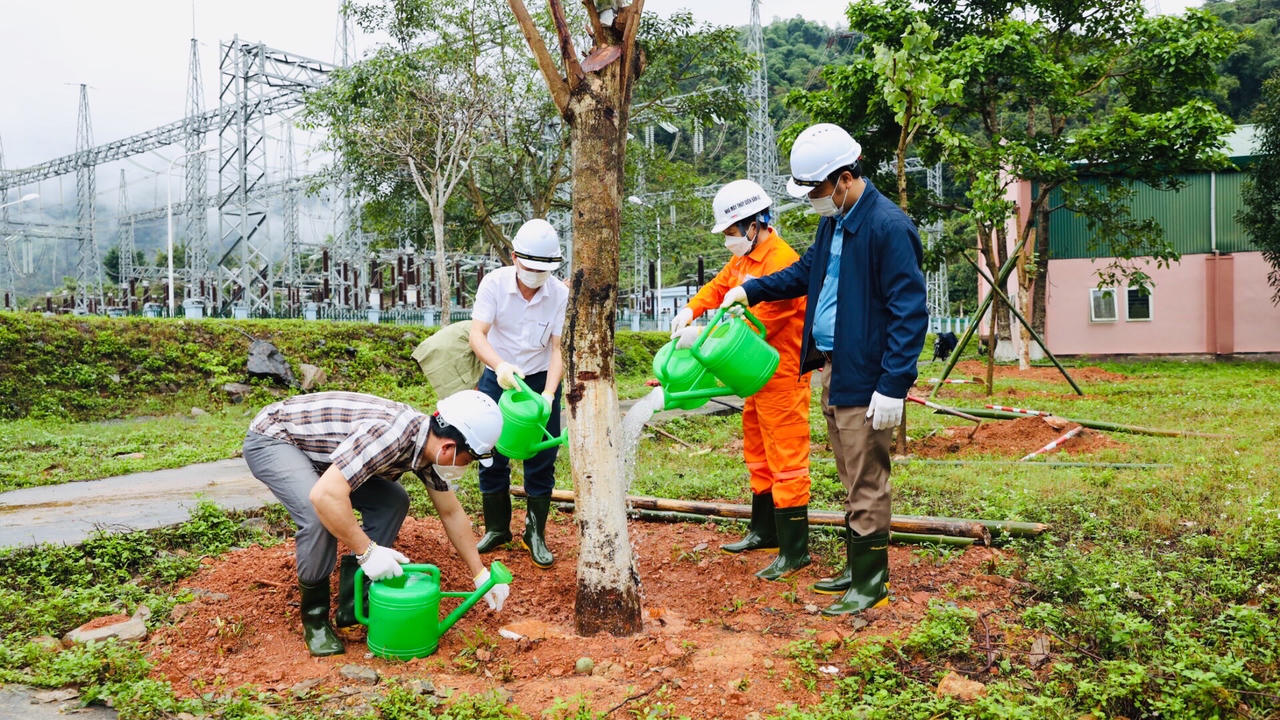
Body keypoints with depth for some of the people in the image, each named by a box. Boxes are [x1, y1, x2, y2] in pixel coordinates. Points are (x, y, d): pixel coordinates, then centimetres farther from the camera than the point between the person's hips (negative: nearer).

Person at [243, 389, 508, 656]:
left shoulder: (430, 443, -8)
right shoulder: (389, 434, -37)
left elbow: (452, 513, 5)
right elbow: (324, 495, -44)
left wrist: (481, 574, 7)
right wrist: (367, 551, -34)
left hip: (316, 445, 8)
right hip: (271, 437, -8)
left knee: (392, 502, -2)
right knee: (319, 516, -30)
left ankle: (354, 604, 6)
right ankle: (314, 618, -7)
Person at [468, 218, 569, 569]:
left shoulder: (560, 293, -15)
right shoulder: (494, 283, -15)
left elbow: (558, 348, -17)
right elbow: (477, 334, -23)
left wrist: (548, 394, -31)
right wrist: (500, 366, -43)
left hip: (540, 379, 0)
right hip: (497, 378, 1)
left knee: (541, 461, 1)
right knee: (491, 457, 7)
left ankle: (535, 533, 19)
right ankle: (496, 529, 26)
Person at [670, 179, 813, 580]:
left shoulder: (782, 262, -22)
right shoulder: (744, 257, 10)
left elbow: (757, 324, -25)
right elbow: (720, 285, 17)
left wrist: (703, 336, -22)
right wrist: (691, 309, -3)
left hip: (782, 375, -11)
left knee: (786, 459, -6)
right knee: (757, 452, 19)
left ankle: (795, 550, 1)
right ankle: (764, 531, 33)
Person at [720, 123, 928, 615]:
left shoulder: (889, 227, -19)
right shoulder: (834, 222, 9)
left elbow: (909, 312, -21)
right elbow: (806, 271, 27)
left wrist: (893, 386, -23)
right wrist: (751, 289, 18)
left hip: (865, 380, -9)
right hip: (833, 371, 9)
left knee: (866, 484, 1)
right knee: (852, 481, 19)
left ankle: (871, 583, 15)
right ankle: (855, 567, 33)